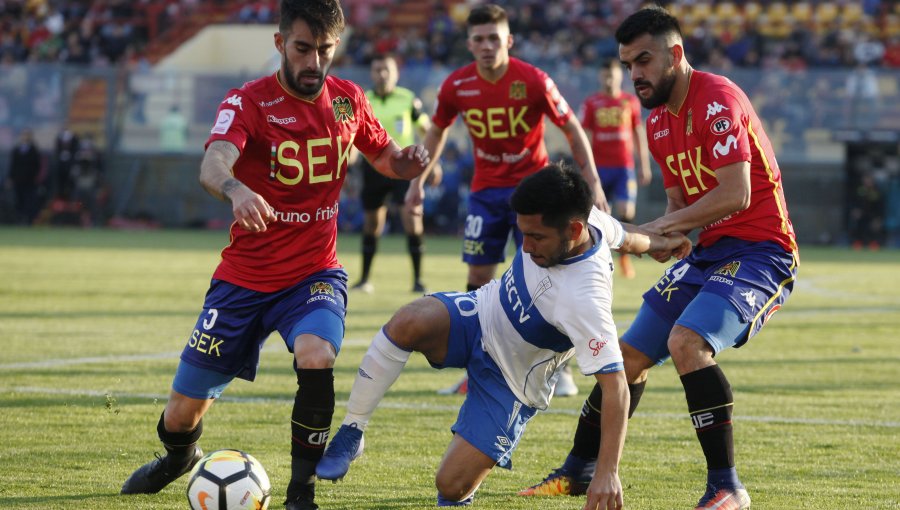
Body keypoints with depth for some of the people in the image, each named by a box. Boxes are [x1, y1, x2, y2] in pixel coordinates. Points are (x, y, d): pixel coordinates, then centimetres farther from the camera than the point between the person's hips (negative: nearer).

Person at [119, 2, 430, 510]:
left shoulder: (349, 99, 1)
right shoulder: (248, 101, -13)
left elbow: (385, 157, 19)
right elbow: (214, 163, -33)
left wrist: (408, 161, -7)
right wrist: (237, 190, -57)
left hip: (315, 275, 1)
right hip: (245, 278, -1)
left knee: (316, 358, -32)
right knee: (184, 410, 4)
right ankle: (179, 457, 43)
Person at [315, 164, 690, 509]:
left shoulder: (586, 302, -38)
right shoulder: (589, 220, -18)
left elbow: (615, 386, -39)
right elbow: (619, 235, 5)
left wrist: (607, 472, -44)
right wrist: (652, 243, 24)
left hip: (509, 382, -5)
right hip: (479, 314, 5)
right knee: (408, 323, -29)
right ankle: (349, 436, -17)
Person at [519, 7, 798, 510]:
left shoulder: (717, 101, -17)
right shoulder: (659, 123, 12)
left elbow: (735, 195, -25)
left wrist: (662, 228, -18)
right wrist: (669, 236, -3)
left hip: (760, 251, -9)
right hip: (709, 252, 9)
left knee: (686, 342, -29)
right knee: (630, 356, 10)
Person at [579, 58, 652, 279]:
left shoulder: (631, 101, 7)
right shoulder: (591, 104, 3)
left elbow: (639, 134, 13)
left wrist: (645, 166, 12)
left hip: (625, 167, 0)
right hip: (600, 167, 0)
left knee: (626, 213, -10)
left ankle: (625, 257, 5)